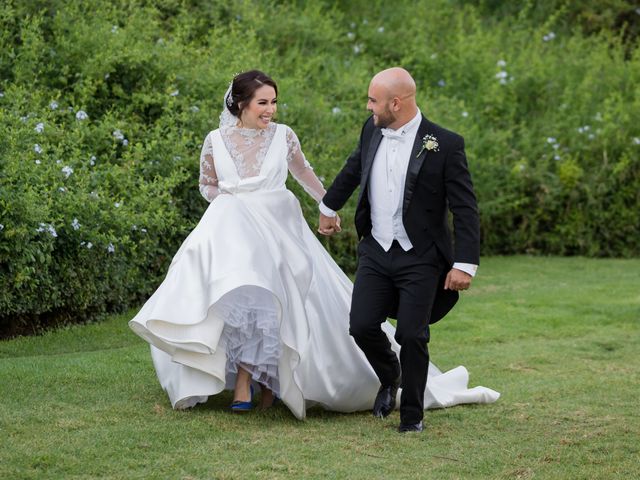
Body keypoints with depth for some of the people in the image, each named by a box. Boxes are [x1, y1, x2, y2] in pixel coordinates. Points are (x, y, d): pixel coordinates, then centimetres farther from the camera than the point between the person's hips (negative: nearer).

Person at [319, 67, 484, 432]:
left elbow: (466, 209, -11)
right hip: (376, 252, 4)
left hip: (420, 258, -4)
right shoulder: (372, 131, 3)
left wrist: (465, 264, -17)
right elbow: (353, 169, 24)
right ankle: (390, 376, 28)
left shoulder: (445, 145, -13)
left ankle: (413, 414, 13)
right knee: (362, 326, -4)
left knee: (412, 335, -7)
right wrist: (329, 207, 38)